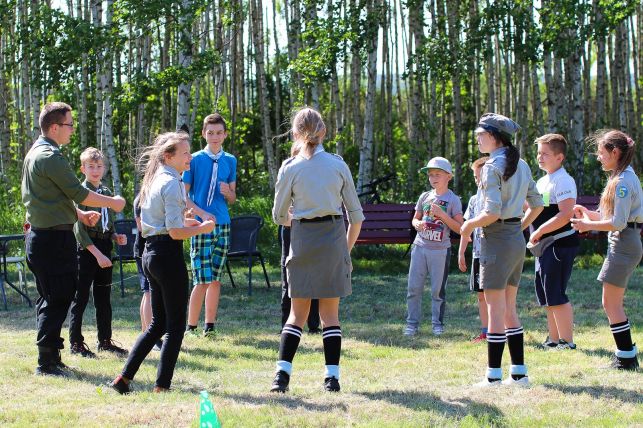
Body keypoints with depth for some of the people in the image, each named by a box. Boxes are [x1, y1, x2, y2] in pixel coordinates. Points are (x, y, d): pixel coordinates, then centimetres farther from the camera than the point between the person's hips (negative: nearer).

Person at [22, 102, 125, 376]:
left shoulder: (35, 153, 15)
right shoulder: (50, 157, -17)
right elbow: (78, 193, -15)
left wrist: (79, 215, 23)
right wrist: (113, 202, -3)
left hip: (39, 236, 10)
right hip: (55, 238, -10)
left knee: (49, 299, 15)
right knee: (58, 299, -5)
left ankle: (49, 358, 20)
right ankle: (47, 361, -3)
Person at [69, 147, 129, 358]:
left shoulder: (107, 192, 12)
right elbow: (79, 230, -14)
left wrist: (116, 237, 1)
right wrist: (97, 254, -18)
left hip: (104, 247, 7)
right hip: (86, 248, -7)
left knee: (104, 297, 13)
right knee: (80, 297, -2)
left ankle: (105, 340, 21)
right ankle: (76, 343, 4)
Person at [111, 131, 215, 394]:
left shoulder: (153, 180, 15)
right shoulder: (171, 183, -14)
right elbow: (175, 232, -19)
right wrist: (202, 228, -4)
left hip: (150, 253, 9)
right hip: (168, 254, -9)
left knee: (158, 323, 16)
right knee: (175, 326, 0)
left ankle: (124, 378, 13)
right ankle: (162, 386, 1)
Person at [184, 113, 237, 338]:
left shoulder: (230, 161, 11)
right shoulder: (195, 160, -1)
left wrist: (228, 192, -6)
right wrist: (203, 214, -14)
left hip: (223, 225, 4)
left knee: (216, 279, 7)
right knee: (202, 280, -9)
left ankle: (210, 327, 12)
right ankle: (191, 327, 0)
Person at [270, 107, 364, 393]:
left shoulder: (290, 168, -3)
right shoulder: (338, 165, 1)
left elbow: (279, 216, 4)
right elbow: (356, 214, 5)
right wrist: (347, 248, 15)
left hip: (303, 240, -1)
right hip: (334, 238, 1)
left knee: (297, 313, 9)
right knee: (330, 314, 8)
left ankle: (282, 373, -2)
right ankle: (332, 377, 4)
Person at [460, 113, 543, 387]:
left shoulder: (493, 166, -14)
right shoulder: (521, 165, 12)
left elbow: (492, 213, -22)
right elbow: (537, 205, 18)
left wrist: (469, 225, -7)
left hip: (497, 240, -8)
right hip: (517, 240, 8)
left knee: (495, 309, -3)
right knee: (509, 309, 14)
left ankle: (493, 375, -1)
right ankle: (519, 372, 14)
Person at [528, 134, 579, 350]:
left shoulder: (563, 181, -14)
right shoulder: (542, 181, 16)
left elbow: (565, 215, -24)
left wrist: (539, 231, -19)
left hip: (560, 244, -10)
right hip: (544, 245, 10)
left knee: (555, 294, -10)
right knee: (545, 293, 14)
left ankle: (567, 341, -4)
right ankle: (553, 340, 22)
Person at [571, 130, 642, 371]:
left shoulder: (623, 182, -17)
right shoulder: (624, 177, 15)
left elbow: (618, 223, -21)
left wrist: (589, 226, -12)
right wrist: (589, 214, 12)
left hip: (623, 244, -10)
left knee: (611, 303, -5)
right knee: (613, 304, 14)